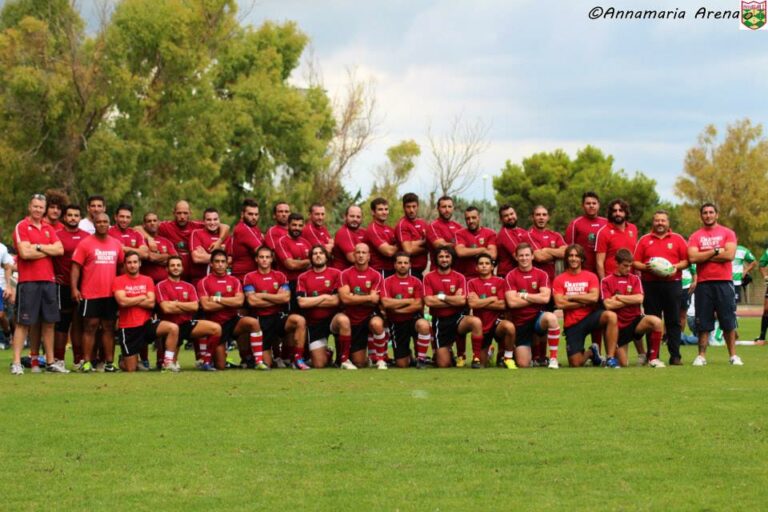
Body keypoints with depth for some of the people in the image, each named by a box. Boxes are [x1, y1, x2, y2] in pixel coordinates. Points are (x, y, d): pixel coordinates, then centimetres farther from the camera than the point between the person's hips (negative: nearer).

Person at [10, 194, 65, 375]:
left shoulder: (48, 229, 15)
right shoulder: (21, 227, -3)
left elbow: (60, 249, 1)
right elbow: (25, 253, -15)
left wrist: (39, 247, -9)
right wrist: (49, 251, -4)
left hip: (48, 280, 6)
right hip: (28, 281, -6)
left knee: (49, 322, 8)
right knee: (23, 322, -5)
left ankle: (50, 361, 15)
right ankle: (16, 362, -4)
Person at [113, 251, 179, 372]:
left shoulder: (147, 280, 6)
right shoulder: (118, 281, -4)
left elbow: (151, 303, -6)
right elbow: (122, 301, -19)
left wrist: (131, 301, -11)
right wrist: (142, 297, -6)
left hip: (146, 323, 3)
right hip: (128, 328, -3)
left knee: (173, 328, -24)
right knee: (131, 369, -1)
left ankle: (168, 363, -16)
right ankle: (124, 359, 37)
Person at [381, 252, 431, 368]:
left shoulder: (416, 282, 0)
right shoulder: (388, 282, -2)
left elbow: (418, 305, -10)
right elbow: (386, 303, -16)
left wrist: (397, 309, -12)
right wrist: (408, 300, -12)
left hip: (413, 319, 0)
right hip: (397, 324, 0)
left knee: (424, 325, -39)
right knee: (402, 365, -4)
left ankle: (421, 358, -18)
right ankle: (408, 355, 37)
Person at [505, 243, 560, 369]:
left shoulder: (541, 275, 0)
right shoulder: (511, 276, -3)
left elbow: (545, 298, -15)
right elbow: (512, 302, -15)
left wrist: (523, 295, -11)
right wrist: (536, 298, -9)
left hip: (538, 317, 0)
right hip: (520, 323, 0)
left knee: (551, 318, -38)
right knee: (523, 364, -8)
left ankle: (553, 358, -23)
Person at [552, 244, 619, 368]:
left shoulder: (591, 276, 3)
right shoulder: (559, 280, 1)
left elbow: (594, 297, -13)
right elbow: (559, 303, -12)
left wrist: (571, 297, -10)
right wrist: (584, 302, -9)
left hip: (590, 316, 0)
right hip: (572, 324, 0)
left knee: (611, 316, -33)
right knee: (575, 363, -10)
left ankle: (611, 358, -25)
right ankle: (590, 352, 29)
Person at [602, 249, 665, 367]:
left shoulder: (635, 279, 6)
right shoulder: (606, 282, -1)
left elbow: (639, 299, -10)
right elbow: (608, 305, -14)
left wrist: (618, 297, -9)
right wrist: (630, 300, -7)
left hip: (635, 320, 2)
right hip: (619, 326, -2)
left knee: (656, 321, -32)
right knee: (623, 364, -3)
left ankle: (653, 358, -18)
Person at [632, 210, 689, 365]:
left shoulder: (678, 239, 10)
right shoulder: (644, 240, 11)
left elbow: (686, 260, 4)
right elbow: (635, 262, 7)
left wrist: (676, 267, -13)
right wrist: (645, 267, -12)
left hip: (672, 283, -1)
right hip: (650, 284, 1)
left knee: (673, 321, -2)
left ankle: (675, 356, -1)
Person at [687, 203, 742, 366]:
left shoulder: (727, 233, 5)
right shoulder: (695, 237, 8)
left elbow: (730, 255, -10)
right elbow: (692, 257, -8)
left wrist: (704, 256, -7)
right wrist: (715, 251, -10)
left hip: (724, 281, -1)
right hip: (703, 283, 1)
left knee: (728, 322, 1)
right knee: (703, 322, 2)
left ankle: (733, 355, 6)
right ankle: (701, 356, 6)